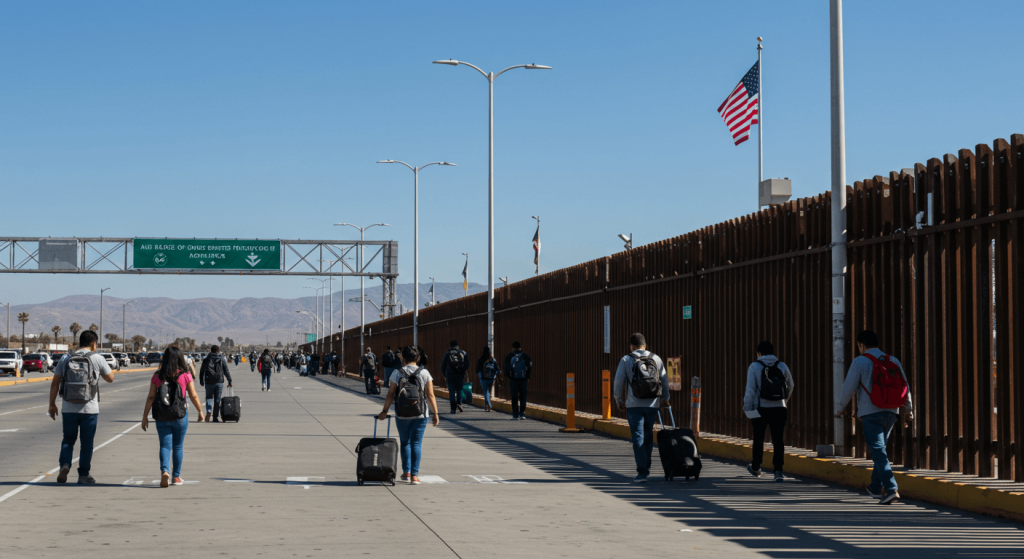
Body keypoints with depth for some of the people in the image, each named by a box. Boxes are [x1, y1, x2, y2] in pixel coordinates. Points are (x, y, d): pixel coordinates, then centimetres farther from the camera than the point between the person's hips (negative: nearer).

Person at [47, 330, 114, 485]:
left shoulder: (66, 359, 4)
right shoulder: (97, 359, -4)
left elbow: (55, 383, 4)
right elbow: (110, 378, 7)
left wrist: (52, 404, 10)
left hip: (68, 408, 2)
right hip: (89, 408, -2)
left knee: (68, 440, 14)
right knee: (87, 443, 9)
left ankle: (64, 465, -9)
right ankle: (83, 475, 11)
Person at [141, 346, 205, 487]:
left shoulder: (157, 376, -1)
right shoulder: (185, 375, -5)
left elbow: (151, 397, -3)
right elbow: (193, 396, -3)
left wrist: (145, 416, 3)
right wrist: (200, 412, 10)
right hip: (180, 416, -1)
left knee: (165, 445, 3)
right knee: (178, 446, 13)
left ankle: (164, 471, -21)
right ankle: (176, 476, 19)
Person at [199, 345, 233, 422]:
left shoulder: (206, 360, 4)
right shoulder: (222, 360, 2)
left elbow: (201, 371, 6)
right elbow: (226, 372, 3)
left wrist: (201, 381, 15)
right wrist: (230, 381, 11)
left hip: (209, 382, 1)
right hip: (219, 382, 0)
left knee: (209, 398, 14)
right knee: (217, 400, 5)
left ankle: (209, 411, -15)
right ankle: (215, 417, 3)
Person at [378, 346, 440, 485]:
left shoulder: (397, 374, -4)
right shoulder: (424, 373, -3)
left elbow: (390, 394, -3)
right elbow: (430, 396, -5)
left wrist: (384, 411, 7)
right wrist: (435, 413, 2)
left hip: (402, 414, 0)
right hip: (420, 414, 0)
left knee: (405, 442, 16)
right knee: (416, 443, 3)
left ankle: (406, 472, 14)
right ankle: (414, 475, -2)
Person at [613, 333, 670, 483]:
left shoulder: (626, 360, -1)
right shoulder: (656, 359, 7)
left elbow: (618, 382, -2)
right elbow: (664, 380, 10)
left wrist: (619, 400, 12)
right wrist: (665, 398, 24)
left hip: (634, 405, -3)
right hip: (652, 405, 3)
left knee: (638, 438, -2)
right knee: (648, 436, 17)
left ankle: (642, 472, -8)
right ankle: (646, 466, 23)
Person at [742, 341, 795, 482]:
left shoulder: (754, 367, -4)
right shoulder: (782, 366, 6)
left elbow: (750, 390, -9)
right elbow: (790, 387, 17)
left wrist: (747, 408, -2)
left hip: (761, 408, -2)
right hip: (779, 409, 2)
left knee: (758, 439, 14)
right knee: (778, 440, 0)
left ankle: (755, 468, 29)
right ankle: (778, 470, -9)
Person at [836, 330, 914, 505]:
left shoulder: (860, 362, -4)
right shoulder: (893, 361, 11)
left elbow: (849, 387, -4)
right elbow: (905, 387, 10)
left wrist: (840, 408, 11)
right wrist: (908, 410, 17)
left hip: (870, 414, -6)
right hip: (891, 413, 6)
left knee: (878, 451, -8)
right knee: (880, 449, 20)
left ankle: (891, 489, -22)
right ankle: (876, 488, 29)